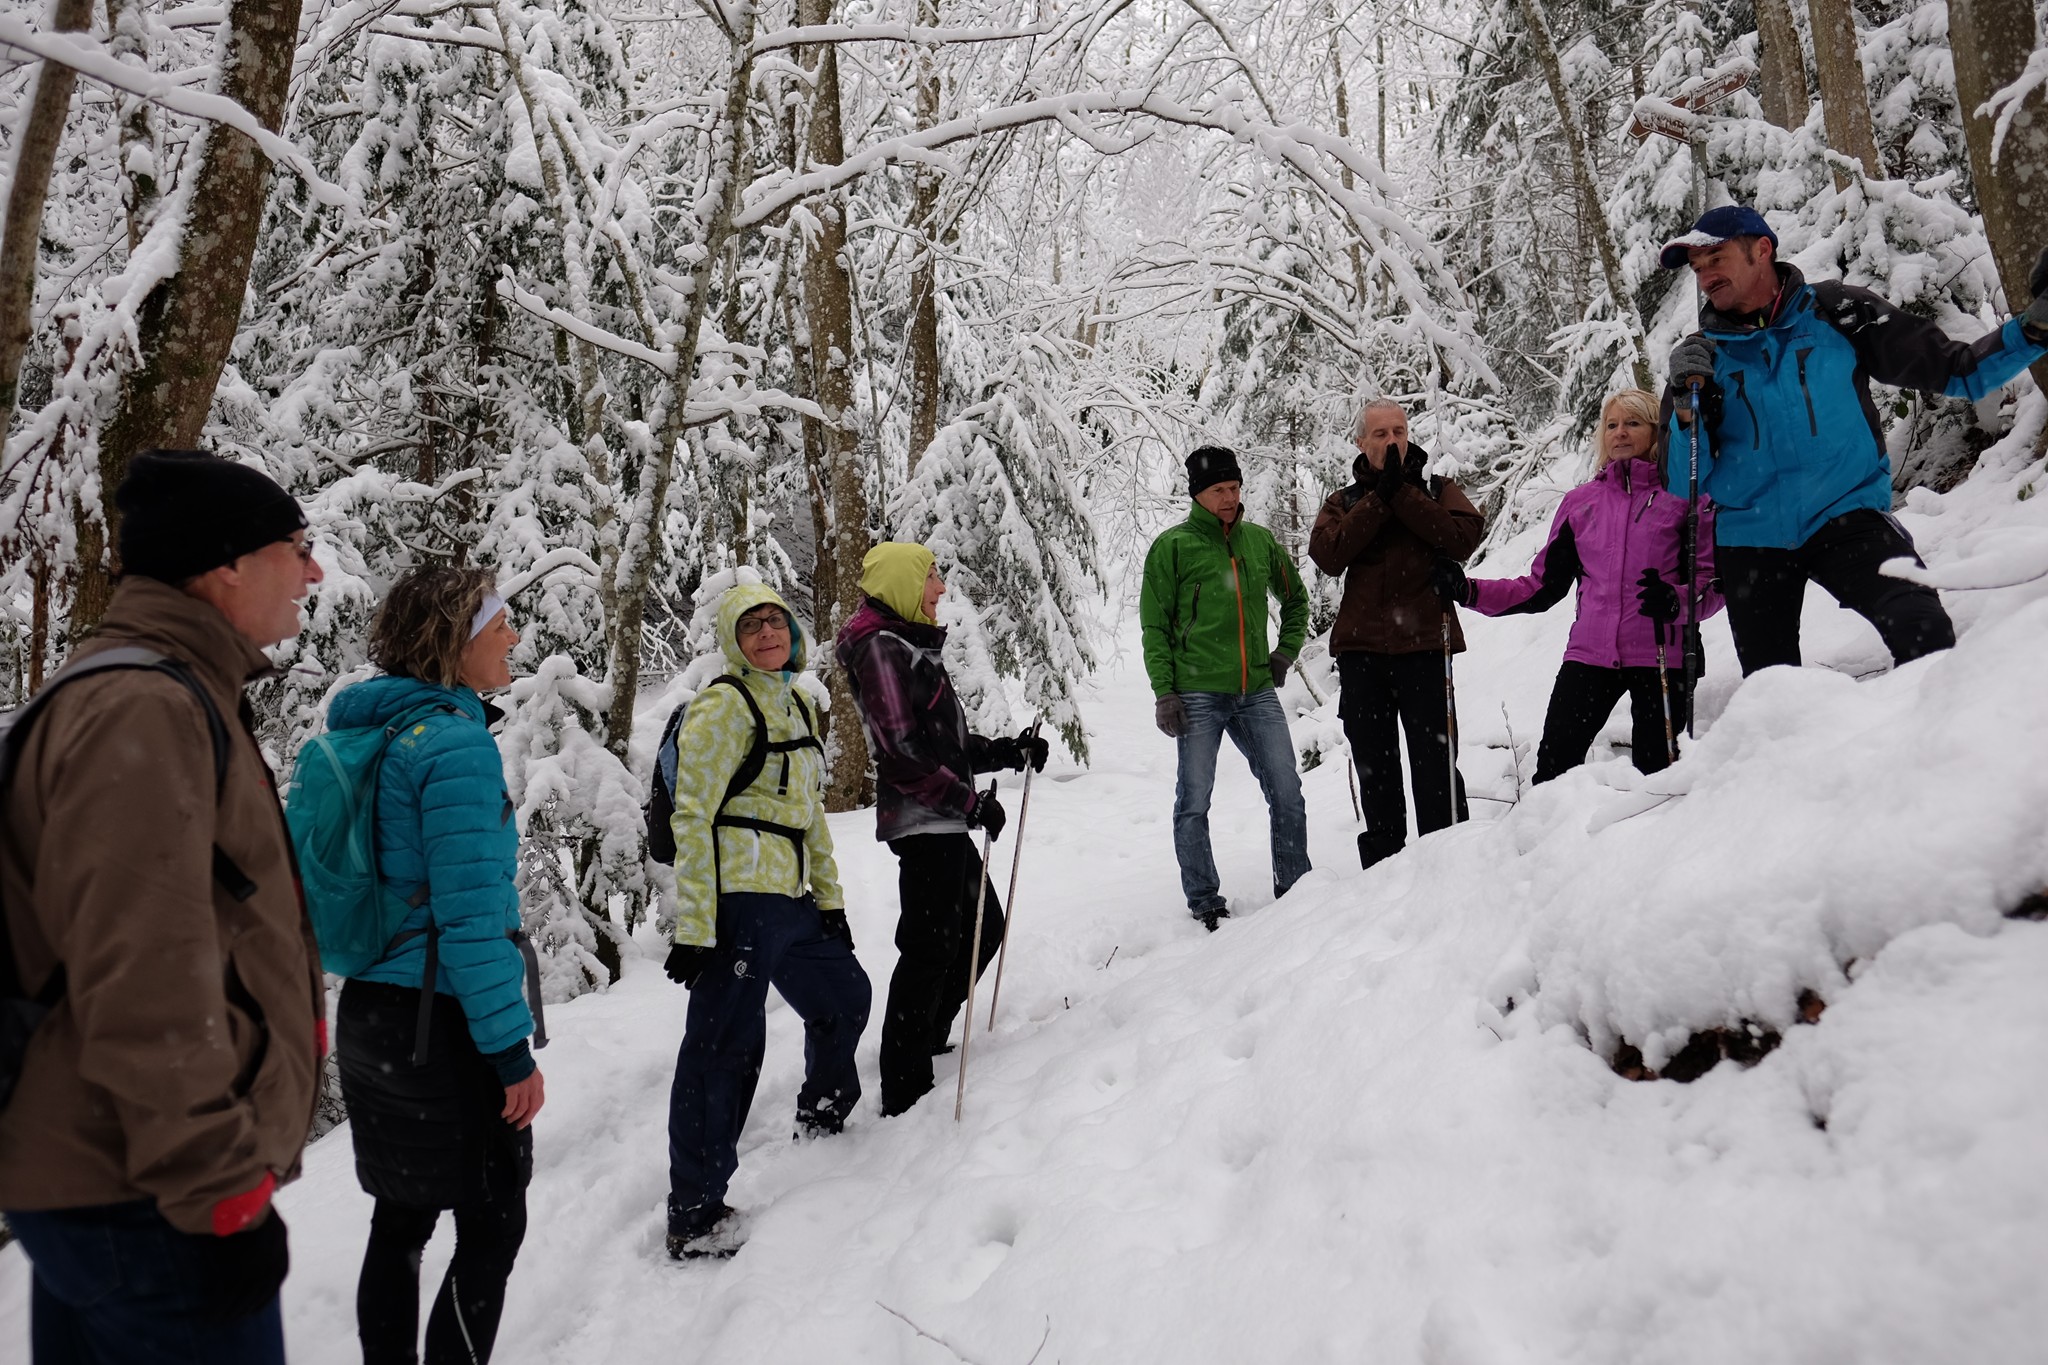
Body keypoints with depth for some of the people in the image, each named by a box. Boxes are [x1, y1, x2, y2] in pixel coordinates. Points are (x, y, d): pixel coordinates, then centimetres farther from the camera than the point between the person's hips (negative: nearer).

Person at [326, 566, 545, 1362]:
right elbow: (470, 914, -22)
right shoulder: (456, 740, -18)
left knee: (402, 1218, 17)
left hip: (371, 1018, 9)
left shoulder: (378, 733, 10)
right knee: (493, 1227, 5)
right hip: (441, 1027, -9)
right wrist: (512, 1048, -17)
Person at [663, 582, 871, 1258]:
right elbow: (692, 816, -14)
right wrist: (694, 927, -19)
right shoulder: (724, 705, -9)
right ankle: (695, 1218, 1)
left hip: (790, 898, 9)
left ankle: (823, 1116, 49)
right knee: (726, 1046, -8)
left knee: (845, 994, 25)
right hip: (738, 897, -9)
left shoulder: (794, 705, 17)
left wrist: (830, 897, 22)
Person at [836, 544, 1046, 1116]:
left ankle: (924, 1043, 30)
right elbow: (900, 751, -22)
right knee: (932, 947, -8)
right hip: (923, 821, -10)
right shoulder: (881, 649, -13)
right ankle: (905, 1090, -1)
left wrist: (1009, 752, 10)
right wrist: (970, 801, -21)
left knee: (983, 927, 17)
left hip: (942, 821, 10)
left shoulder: (911, 646, 19)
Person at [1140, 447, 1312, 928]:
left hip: (1257, 691, 4)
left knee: (1287, 792, 2)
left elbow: (1295, 598, 26)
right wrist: (1164, 691, -9)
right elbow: (1154, 624, -2)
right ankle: (1204, 902, 13)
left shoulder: (1261, 540, 10)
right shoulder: (1173, 546, -2)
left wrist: (1285, 652, 14)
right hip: (1197, 694, -4)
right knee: (1194, 802, 1)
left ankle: (1295, 888, 17)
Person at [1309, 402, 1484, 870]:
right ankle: (1382, 865, 18)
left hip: (1424, 643, -2)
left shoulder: (1438, 491, 11)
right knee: (1374, 766, 8)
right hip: (1361, 648, 2)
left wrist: (1401, 493, -9)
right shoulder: (1344, 502, 14)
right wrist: (1380, 497, -9)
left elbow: (1463, 537, -10)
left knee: (1434, 761, -4)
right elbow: (1328, 554, -6)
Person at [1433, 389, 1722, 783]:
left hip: (1661, 658, -2)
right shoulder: (1580, 502, 15)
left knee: (1653, 773, 2)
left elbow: (1714, 579, 0)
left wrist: (1675, 602, -21)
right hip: (1590, 654, 3)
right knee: (1553, 766, -5)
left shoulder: (1686, 495, 5)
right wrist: (1467, 591, 5)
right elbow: (1543, 585, 15)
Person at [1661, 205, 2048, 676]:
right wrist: (1686, 404, -16)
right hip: (1751, 540, 2)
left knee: (1923, 632, -27)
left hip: (1847, 517, -2)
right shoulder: (1700, 357, 3)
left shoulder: (1835, 311, 1)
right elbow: (1682, 487, -1)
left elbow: (1957, 371, 3)